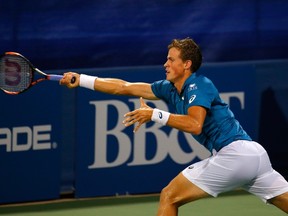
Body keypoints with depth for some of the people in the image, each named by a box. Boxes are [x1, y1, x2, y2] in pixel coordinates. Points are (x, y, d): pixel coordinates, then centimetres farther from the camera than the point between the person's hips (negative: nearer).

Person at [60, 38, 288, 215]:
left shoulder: (199, 85, -6)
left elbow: (195, 125, -24)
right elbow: (124, 87, 20)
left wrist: (154, 115, -20)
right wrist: (80, 79, 19)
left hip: (233, 152, -9)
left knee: (169, 197, -2)